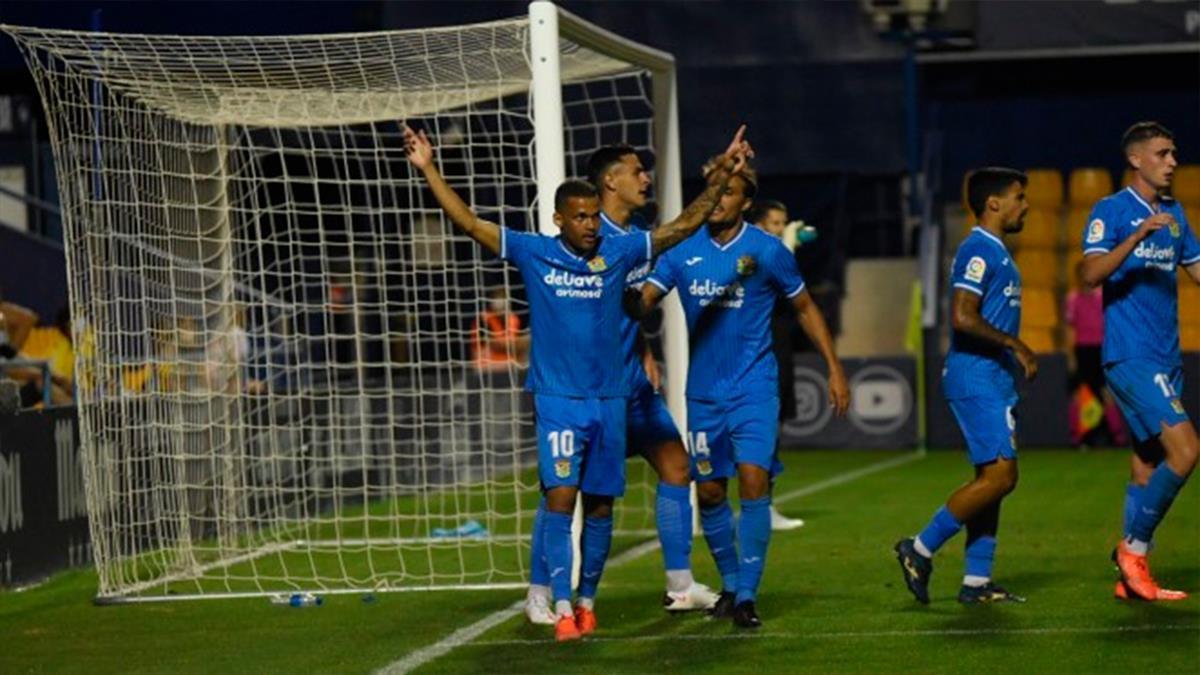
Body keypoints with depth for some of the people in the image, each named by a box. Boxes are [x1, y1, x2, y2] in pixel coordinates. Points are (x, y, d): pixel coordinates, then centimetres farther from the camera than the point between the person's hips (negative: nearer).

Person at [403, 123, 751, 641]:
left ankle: (587, 600, 22)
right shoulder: (533, 253, 0)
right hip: (557, 398, -3)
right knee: (560, 496, -14)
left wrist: (722, 175, 2)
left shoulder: (618, 253, 4)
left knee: (600, 505, 8)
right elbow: (468, 223, -3)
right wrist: (429, 170, -8)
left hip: (609, 399, 3)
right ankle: (562, 608, -14)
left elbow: (685, 226, 8)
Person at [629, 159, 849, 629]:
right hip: (703, 391, 3)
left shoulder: (767, 251, -5)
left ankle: (747, 595, -11)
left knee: (753, 481, -16)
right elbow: (643, 300, -10)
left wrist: (835, 369, 4)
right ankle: (730, 583, 27)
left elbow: (805, 308, 7)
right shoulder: (683, 250, -1)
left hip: (754, 387, -3)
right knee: (709, 492, 7)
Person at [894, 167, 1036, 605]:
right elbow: (962, 318, -23)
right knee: (999, 475, -14)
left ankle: (977, 581, 9)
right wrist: (1014, 344, -17)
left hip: (992, 380, 10)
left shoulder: (995, 253, 18)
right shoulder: (979, 251, -13)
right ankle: (920, 549, -6)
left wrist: (1017, 354, 16)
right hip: (976, 378, -10)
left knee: (993, 478, 8)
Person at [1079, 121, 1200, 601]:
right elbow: (1092, 273, -18)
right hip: (1131, 357, -7)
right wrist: (1138, 236, -28)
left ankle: (1131, 578, 11)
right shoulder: (1110, 211, -6)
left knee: (1148, 465, 7)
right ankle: (1133, 548, -4)